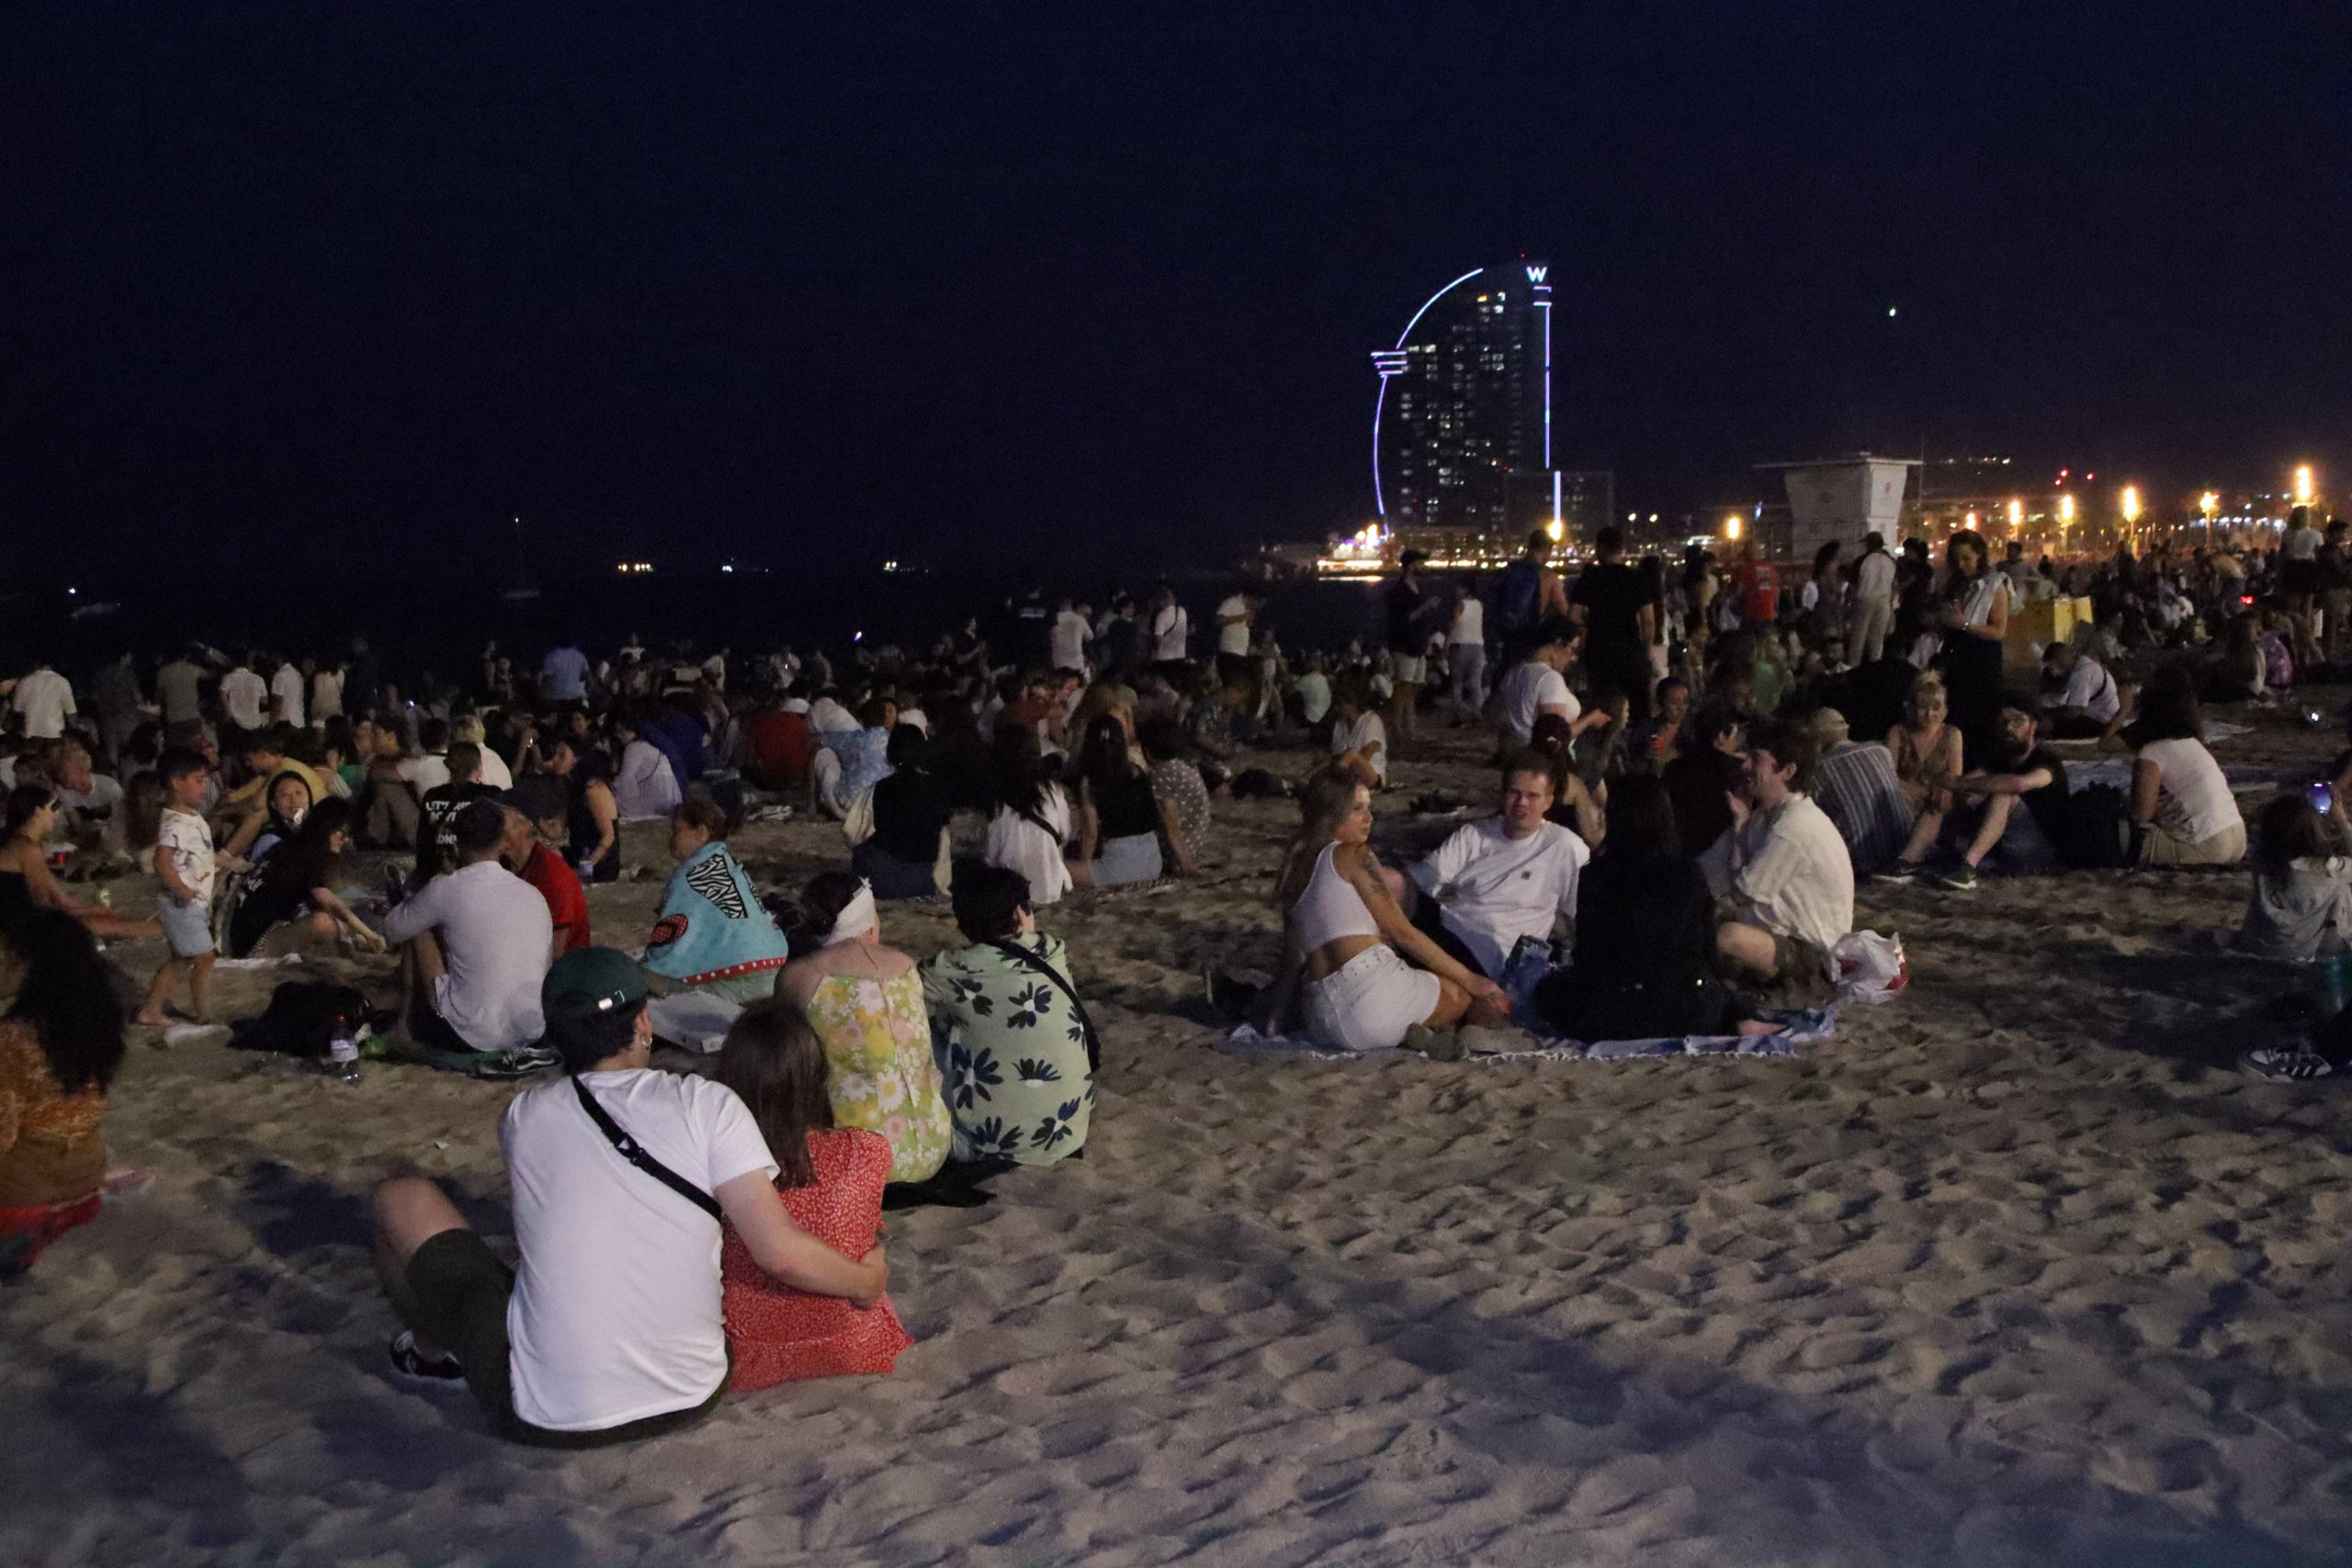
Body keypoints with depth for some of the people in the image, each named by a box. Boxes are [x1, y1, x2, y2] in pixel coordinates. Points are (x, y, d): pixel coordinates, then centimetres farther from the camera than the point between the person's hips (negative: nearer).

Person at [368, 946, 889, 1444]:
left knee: (403, 1199, 15)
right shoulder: (706, 1104, -9)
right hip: (689, 1400, 2)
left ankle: (434, 1350, 41)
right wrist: (866, 1282, 5)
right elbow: (781, 1251, -14)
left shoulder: (523, 1116, -3)